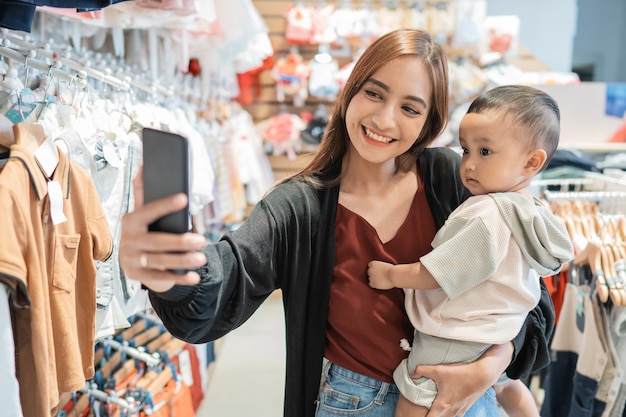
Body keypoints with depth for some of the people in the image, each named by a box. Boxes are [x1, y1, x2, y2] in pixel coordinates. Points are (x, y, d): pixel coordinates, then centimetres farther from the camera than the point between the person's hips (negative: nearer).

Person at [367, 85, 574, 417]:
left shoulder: (485, 217, -28)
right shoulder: (531, 211, 1)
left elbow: (439, 273, -24)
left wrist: (391, 274, -10)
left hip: (453, 343, -9)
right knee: (507, 387, 34)